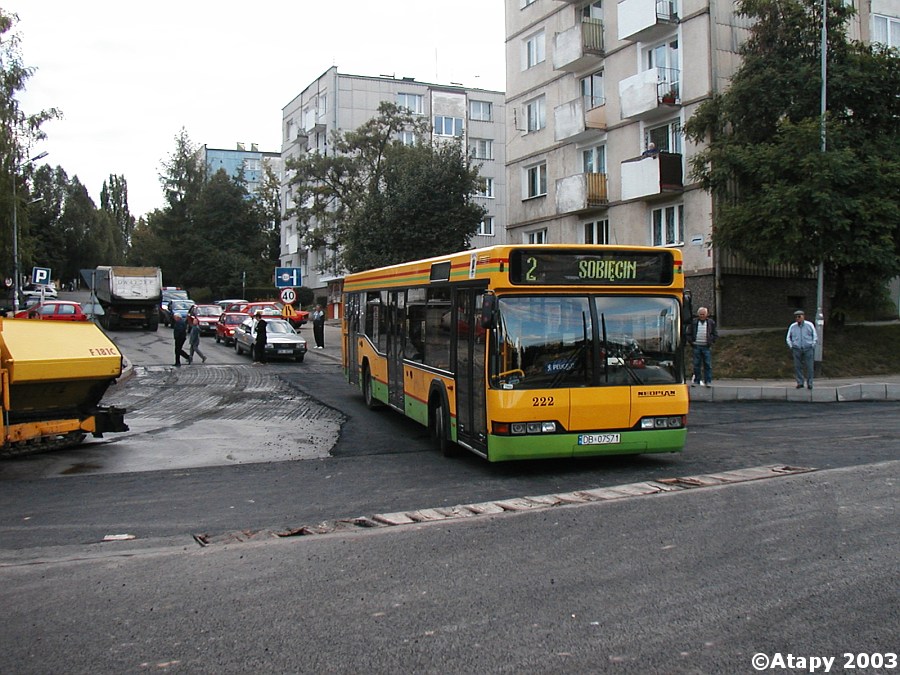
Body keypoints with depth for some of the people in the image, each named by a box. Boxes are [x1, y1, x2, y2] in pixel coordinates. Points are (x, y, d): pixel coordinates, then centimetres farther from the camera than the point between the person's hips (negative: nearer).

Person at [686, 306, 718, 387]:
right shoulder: (694, 322, 5)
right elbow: (688, 334, 10)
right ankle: (696, 381, 9)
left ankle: (708, 381, 2)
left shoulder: (711, 322, 5)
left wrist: (711, 342, -2)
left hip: (706, 347, 0)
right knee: (696, 364, 3)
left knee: (708, 365, -1)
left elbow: (715, 334, 9)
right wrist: (691, 342, 0)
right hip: (696, 346, 0)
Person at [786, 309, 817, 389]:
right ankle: (800, 383, 7)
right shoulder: (792, 326, 6)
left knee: (809, 367, -4)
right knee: (797, 367, -2)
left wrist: (812, 346, -1)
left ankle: (809, 383, 4)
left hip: (808, 349, -1)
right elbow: (788, 338, 15)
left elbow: (815, 337, 8)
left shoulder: (809, 325, 2)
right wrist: (791, 347, 4)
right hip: (797, 350, 1)